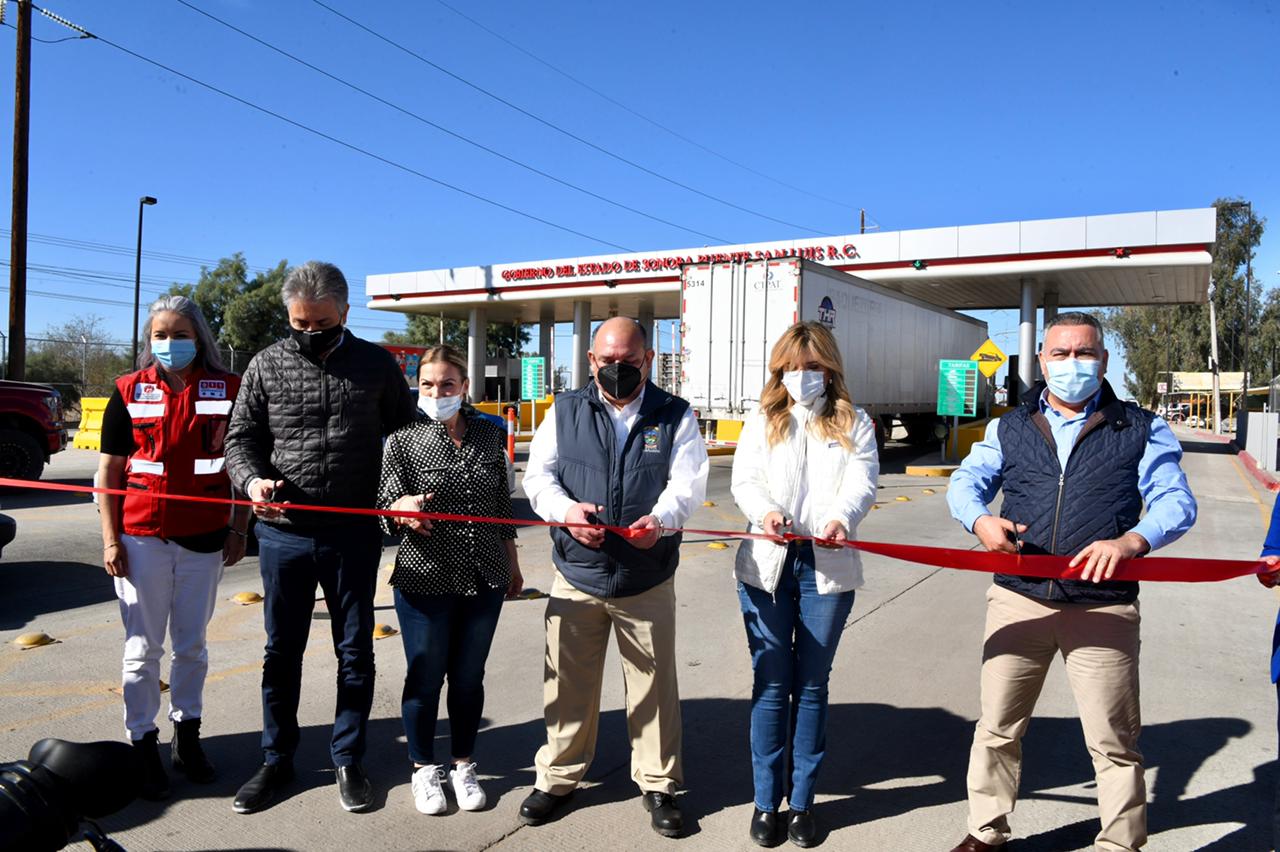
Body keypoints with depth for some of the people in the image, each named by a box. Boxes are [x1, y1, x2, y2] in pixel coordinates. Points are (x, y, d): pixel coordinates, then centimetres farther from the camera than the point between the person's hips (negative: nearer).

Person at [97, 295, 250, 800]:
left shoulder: (227, 390, 1)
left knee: (192, 645, 12)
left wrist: (238, 530, 0)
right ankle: (143, 746, 18)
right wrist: (110, 540, -3)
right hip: (142, 536, 0)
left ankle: (186, 736, 26)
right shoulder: (130, 391, 2)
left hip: (204, 538, 1)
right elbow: (109, 471, 3)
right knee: (143, 648, 5)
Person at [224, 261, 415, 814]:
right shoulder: (267, 365, 1)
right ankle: (277, 760, 31)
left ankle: (347, 761, 26)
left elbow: (406, 433, 7)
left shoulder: (376, 364, 0)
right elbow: (241, 439, 6)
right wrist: (252, 480, -15)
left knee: (355, 653, 10)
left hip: (354, 535, -1)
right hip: (283, 534, 1)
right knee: (281, 651, 14)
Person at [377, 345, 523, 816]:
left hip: (484, 581, 3)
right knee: (425, 678, 10)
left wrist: (512, 564, 16)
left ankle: (464, 766, 32)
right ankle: (424, 770, 30)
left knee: (469, 677, 14)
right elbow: (387, 504, -8)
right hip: (425, 582, -3)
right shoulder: (403, 440, -5)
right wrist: (403, 505, -32)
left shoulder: (490, 435, 5)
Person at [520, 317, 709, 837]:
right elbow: (538, 473, 2)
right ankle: (558, 777, 31)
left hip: (648, 582, -1)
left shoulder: (675, 415, 2)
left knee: (653, 684, 10)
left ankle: (657, 783, 29)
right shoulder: (565, 411, 6)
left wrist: (661, 517, -29)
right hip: (576, 577, 1)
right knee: (568, 682, 11)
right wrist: (565, 510, -19)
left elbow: (688, 481, -8)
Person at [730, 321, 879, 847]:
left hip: (828, 567, 0)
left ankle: (802, 801, 22)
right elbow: (744, 481, -1)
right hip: (767, 565, 0)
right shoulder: (762, 422, 11)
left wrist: (841, 518, -28)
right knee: (771, 684, 5)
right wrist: (765, 511, -24)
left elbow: (863, 483, -6)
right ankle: (766, 801, 18)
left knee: (812, 685, 9)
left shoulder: (853, 424, 9)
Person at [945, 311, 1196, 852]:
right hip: (1017, 600, 2)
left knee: (1113, 741, 7)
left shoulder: (1141, 430, 6)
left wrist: (1130, 541, -24)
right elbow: (966, 483, 5)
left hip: (1103, 608, -2)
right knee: (997, 729, 11)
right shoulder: (1009, 428, 12)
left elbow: (1175, 501, -4)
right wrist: (980, 520, -18)